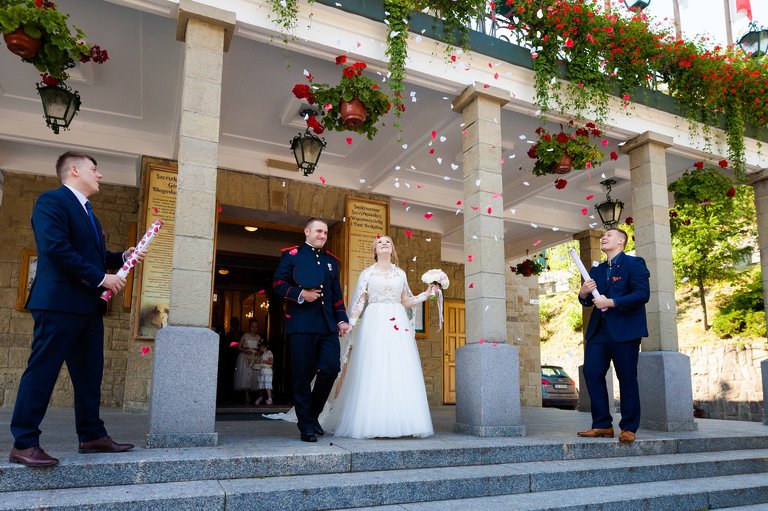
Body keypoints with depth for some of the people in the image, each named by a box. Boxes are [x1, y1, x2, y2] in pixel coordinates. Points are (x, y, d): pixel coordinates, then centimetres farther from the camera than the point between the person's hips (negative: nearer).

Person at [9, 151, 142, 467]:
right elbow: (56, 248, -19)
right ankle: (24, 444, 4)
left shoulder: (85, 211, 23)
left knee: (90, 374, 10)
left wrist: (122, 257, 9)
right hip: (60, 302, -9)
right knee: (42, 371, -4)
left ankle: (92, 435, 17)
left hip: (88, 307, 9)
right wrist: (101, 278, -18)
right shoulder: (52, 201, -7)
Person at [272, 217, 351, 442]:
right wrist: (300, 294, -13)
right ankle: (306, 426, 10)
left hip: (328, 325, 4)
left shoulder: (331, 260, 21)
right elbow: (278, 283, 2)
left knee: (331, 368, -5)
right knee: (302, 375, -1)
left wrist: (342, 319, 9)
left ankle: (313, 414, 18)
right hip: (301, 324, -4)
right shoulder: (292, 254, 8)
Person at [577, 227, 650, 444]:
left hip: (625, 331, -6)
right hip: (598, 331, 6)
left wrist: (611, 302, -18)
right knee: (592, 373, -2)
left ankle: (628, 428, 10)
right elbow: (588, 302, 20)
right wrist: (583, 293, -3)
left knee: (627, 378, -1)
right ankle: (602, 424, 7)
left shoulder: (634, 264, 0)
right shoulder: (596, 271, 19)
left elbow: (643, 294, -13)